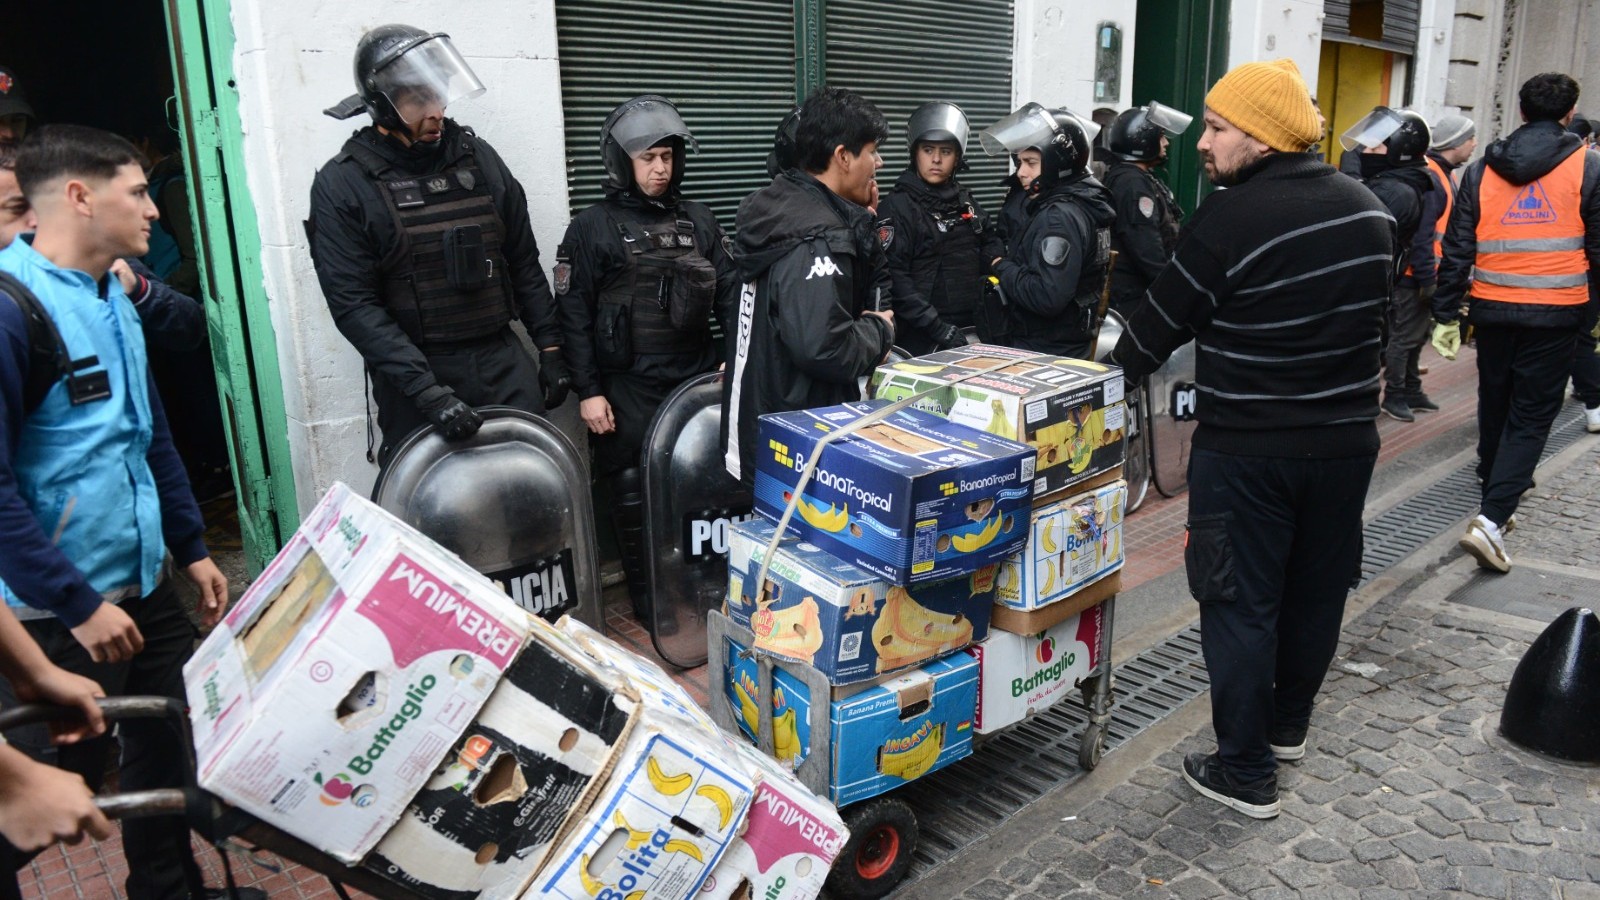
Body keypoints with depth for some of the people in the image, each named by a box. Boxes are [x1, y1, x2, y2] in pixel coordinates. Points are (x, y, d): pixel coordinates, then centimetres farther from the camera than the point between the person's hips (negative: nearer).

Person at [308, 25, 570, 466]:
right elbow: (354, 305, -12)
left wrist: (550, 347, 8)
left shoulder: (478, 156, 7)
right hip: (414, 373, -3)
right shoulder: (342, 185, -5)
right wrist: (427, 391, -22)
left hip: (503, 362, 3)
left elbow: (524, 263, 13)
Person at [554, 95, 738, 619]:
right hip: (628, 392, -3)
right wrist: (588, 392, -7)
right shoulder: (592, 229, 0)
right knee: (636, 499, 5)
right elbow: (573, 316, -2)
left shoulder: (698, 221, 11)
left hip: (696, 380, 3)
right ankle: (648, 605, 21)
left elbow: (730, 291, 9)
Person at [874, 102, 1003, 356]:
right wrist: (939, 329, -23)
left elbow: (991, 244, 22)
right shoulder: (897, 207, -10)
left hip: (969, 331, 6)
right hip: (921, 338, -6)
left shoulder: (965, 201, 10)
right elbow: (893, 279, -19)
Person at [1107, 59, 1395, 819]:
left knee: (1242, 604, 4)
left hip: (1246, 450, -7)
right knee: (1317, 588, 19)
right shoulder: (1367, 209, 4)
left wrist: (1109, 376, 6)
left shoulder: (1227, 220, -19)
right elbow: (1373, 313, 14)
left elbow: (1163, 321, -10)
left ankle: (1246, 773, 12)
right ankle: (1288, 725, 39)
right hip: (1347, 438, 7)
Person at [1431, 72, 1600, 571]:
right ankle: (1492, 518, -15)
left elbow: (1457, 249, 2)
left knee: (1495, 400, 21)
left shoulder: (1482, 170, 4)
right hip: (1556, 312, -3)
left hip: (1492, 308, 3)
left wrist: (1446, 315, 6)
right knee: (1532, 414, -1)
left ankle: (1496, 479, 43)